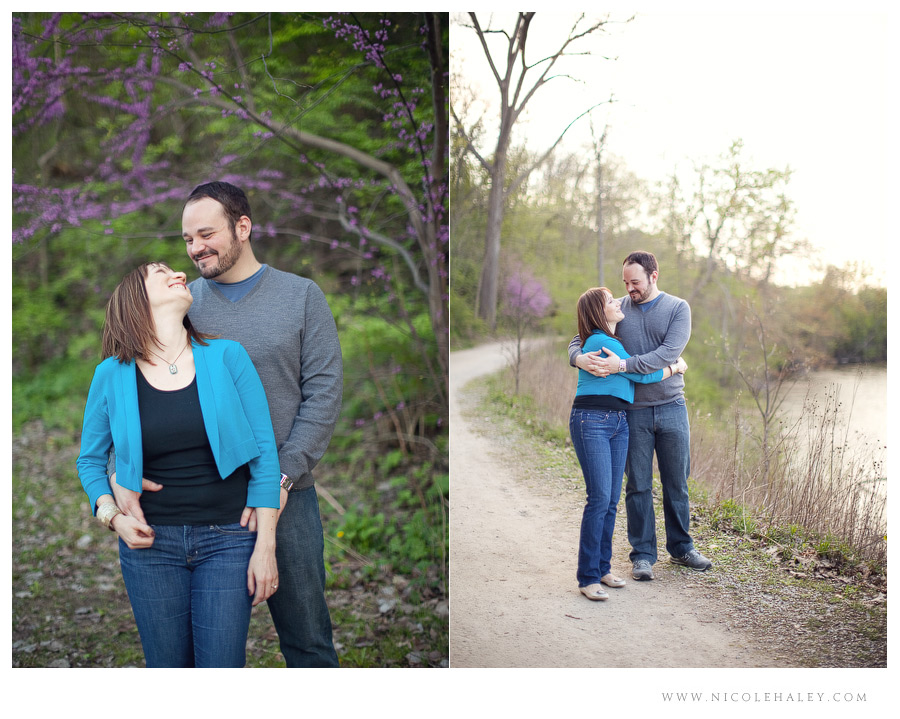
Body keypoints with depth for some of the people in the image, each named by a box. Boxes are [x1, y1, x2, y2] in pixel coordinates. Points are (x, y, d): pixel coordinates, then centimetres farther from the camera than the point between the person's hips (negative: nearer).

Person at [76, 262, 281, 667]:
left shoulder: (227, 357, -2)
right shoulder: (112, 375, 0)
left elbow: (265, 454, -2)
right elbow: (90, 459, 14)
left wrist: (266, 546, -6)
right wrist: (113, 518, -5)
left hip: (227, 540, -1)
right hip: (150, 542, 1)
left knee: (221, 665, -1)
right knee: (167, 667, 9)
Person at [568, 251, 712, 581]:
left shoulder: (677, 308, -1)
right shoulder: (616, 309, 4)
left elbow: (668, 353, -16)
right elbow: (579, 340, 4)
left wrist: (622, 364, -27)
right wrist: (579, 358, -21)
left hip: (672, 407, 0)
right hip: (633, 411, 0)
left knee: (677, 483, 10)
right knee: (638, 485, 3)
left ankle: (681, 548, 26)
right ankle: (643, 554, 14)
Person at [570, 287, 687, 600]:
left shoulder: (614, 340, 17)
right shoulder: (601, 342, -12)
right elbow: (641, 375, -6)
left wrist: (672, 359, 24)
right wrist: (674, 368, 8)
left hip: (618, 422, 9)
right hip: (591, 421, -9)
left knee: (612, 500, 6)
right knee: (599, 498, -12)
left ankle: (602, 567, 14)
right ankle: (588, 577, -7)